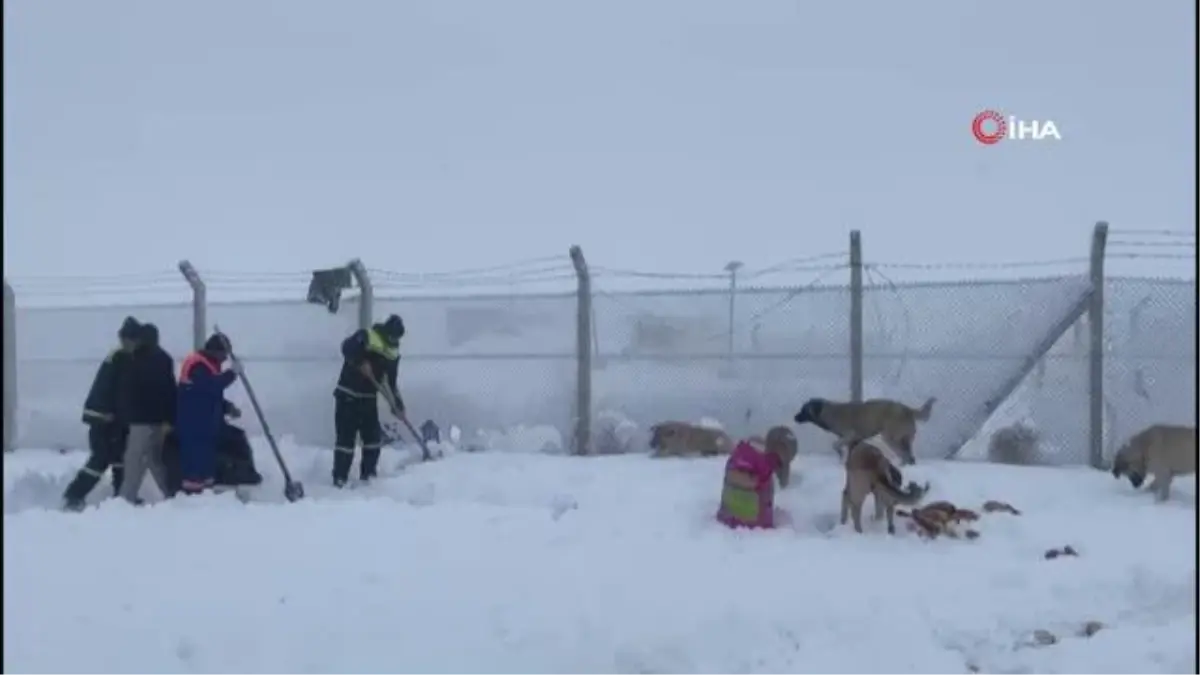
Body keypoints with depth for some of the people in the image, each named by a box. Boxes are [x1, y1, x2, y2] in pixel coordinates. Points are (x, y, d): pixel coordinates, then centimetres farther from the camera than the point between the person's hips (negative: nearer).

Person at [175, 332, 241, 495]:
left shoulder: (209, 365, 18)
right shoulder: (197, 365, -14)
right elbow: (212, 386, -28)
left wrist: (227, 407, 9)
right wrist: (232, 372, -20)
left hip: (206, 423, 10)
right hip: (193, 425, -10)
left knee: (207, 457, 12)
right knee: (195, 456, -12)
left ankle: (205, 488, 17)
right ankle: (192, 489, -12)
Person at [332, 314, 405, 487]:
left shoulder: (393, 354, 6)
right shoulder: (365, 337, -12)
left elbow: (391, 383, 9)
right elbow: (347, 347, -31)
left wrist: (397, 404, 1)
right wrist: (361, 362, -40)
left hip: (368, 398, 6)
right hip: (348, 396, -6)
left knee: (374, 437, 6)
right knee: (345, 438, -7)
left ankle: (368, 475, 18)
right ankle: (339, 478, -3)